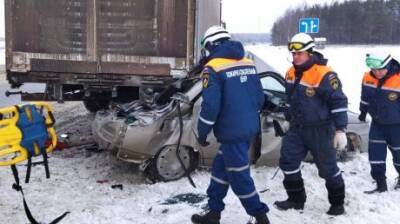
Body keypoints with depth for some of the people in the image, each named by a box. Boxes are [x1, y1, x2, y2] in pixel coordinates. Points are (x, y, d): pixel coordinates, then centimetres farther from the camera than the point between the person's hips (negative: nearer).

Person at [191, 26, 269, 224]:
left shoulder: (213, 68, -12)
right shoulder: (248, 63, 10)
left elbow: (210, 105, -18)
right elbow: (260, 97, 13)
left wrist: (202, 133, -6)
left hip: (232, 132, -8)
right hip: (250, 128, 8)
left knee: (239, 176, 4)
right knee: (220, 167, 18)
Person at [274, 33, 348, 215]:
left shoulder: (324, 75, -20)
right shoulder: (291, 73, 4)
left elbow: (339, 102, -18)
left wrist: (340, 130, -19)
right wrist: (289, 119, 25)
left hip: (320, 130, -7)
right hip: (297, 128, 7)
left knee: (327, 167, 4)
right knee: (288, 162, 7)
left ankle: (337, 203, 24)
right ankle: (296, 199, 23)